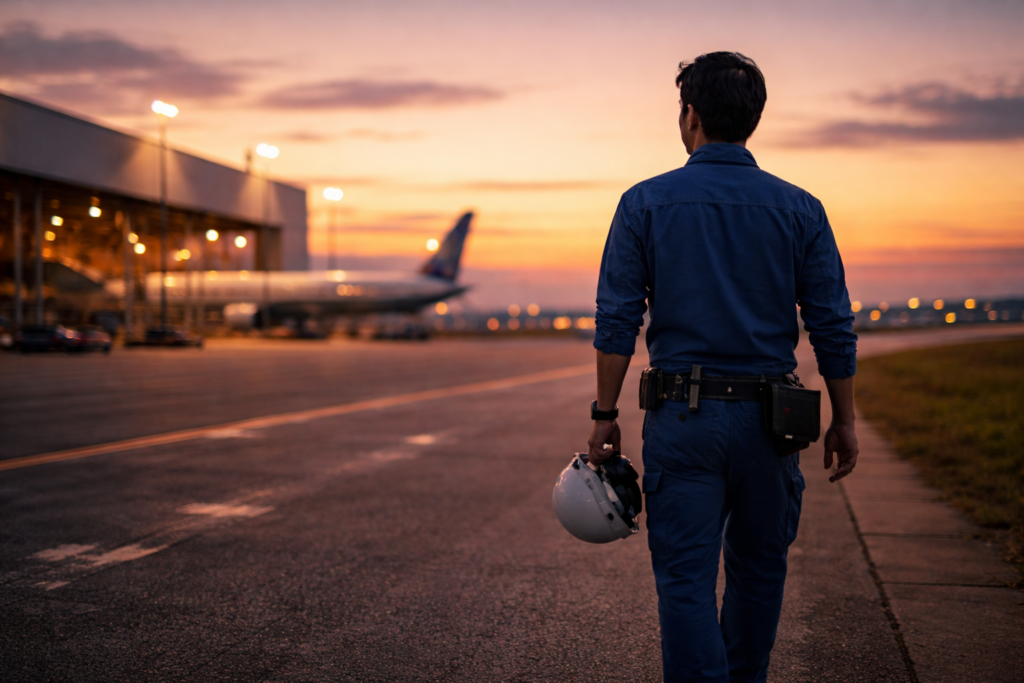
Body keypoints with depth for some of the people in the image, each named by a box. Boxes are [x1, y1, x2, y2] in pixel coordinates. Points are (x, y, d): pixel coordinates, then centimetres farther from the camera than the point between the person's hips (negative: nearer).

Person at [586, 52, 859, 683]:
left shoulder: (645, 203, -3)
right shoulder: (799, 209, 1)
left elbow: (618, 320, -5)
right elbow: (834, 327, 0)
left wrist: (605, 414, 2)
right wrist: (844, 421, 8)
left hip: (682, 417, -2)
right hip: (769, 417, 2)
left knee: (686, 579, 3)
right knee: (759, 570, 19)